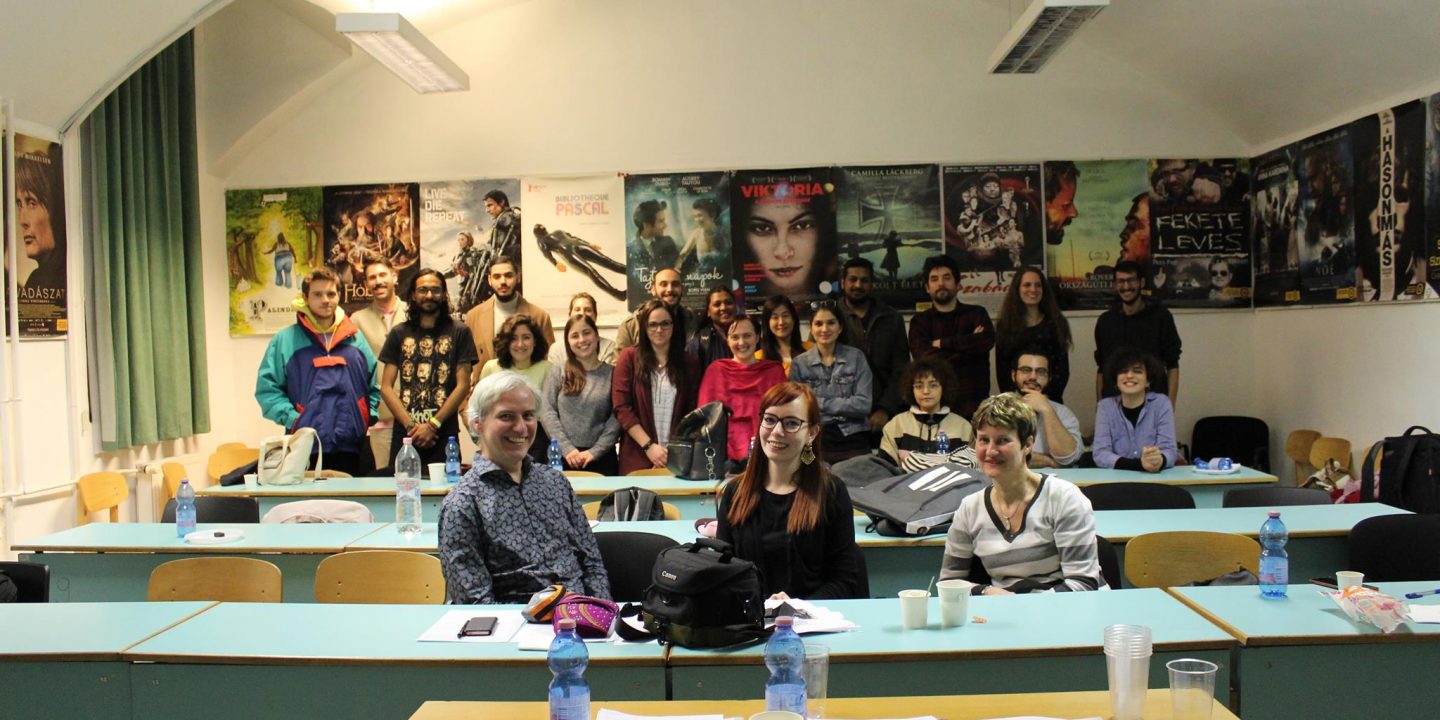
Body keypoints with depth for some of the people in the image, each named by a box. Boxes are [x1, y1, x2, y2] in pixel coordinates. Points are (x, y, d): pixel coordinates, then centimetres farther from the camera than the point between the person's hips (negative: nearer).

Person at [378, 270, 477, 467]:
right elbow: (386, 387, 6)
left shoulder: (459, 333, 4)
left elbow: (463, 385, -2)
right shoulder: (399, 334, 10)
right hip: (404, 433, 2)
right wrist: (411, 425, -6)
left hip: (444, 434, -2)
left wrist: (433, 425, -9)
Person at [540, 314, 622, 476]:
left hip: (601, 457, 0)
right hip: (563, 457, 0)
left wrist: (595, 451, -12)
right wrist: (567, 448, -11)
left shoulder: (612, 373, 4)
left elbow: (617, 418, -3)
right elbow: (547, 412, -2)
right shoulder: (557, 371, 5)